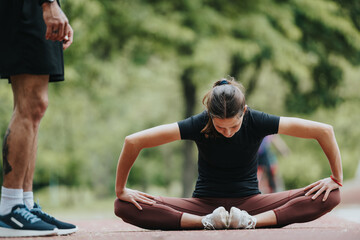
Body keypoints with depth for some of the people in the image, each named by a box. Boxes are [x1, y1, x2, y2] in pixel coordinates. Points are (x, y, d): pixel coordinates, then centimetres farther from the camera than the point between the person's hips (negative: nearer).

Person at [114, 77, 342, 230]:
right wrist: (120, 190, -12)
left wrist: (337, 178, -8)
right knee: (125, 207, -24)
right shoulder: (199, 125, -17)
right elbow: (133, 141, -16)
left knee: (330, 197, -23)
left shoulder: (257, 122, -16)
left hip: (249, 202, 1)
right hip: (204, 204, 0)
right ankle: (206, 222, -33)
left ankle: (252, 221, -35)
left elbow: (325, 131, -11)